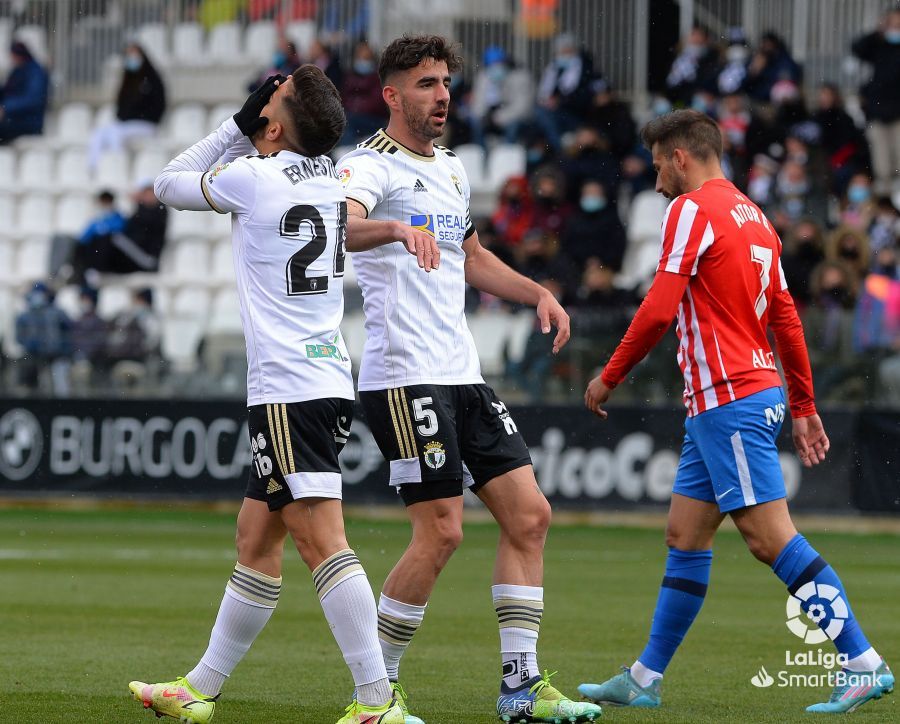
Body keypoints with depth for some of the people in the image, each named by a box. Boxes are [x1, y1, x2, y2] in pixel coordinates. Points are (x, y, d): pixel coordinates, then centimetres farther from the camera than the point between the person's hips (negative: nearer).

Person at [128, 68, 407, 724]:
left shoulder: (254, 178, -10)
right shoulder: (331, 179, 12)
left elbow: (170, 185, 8)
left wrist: (239, 122, 9)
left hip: (289, 392, -9)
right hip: (330, 383, 9)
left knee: (321, 540, -14)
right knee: (256, 540, 15)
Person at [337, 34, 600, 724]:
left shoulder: (451, 169, 18)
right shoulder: (373, 165, -9)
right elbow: (340, 223, -32)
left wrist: (538, 293, 19)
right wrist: (394, 228, -52)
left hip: (462, 375, 9)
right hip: (405, 376, -9)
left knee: (529, 514, 4)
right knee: (441, 531, -12)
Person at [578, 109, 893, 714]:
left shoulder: (693, 209, -10)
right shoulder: (753, 215, 17)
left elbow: (659, 310, -16)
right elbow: (787, 319, 18)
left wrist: (608, 379, -5)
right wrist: (805, 407, 21)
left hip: (728, 400, -10)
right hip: (755, 392, 10)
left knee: (770, 535, -11)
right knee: (685, 536, 12)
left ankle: (865, 664, -14)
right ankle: (644, 680, 15)